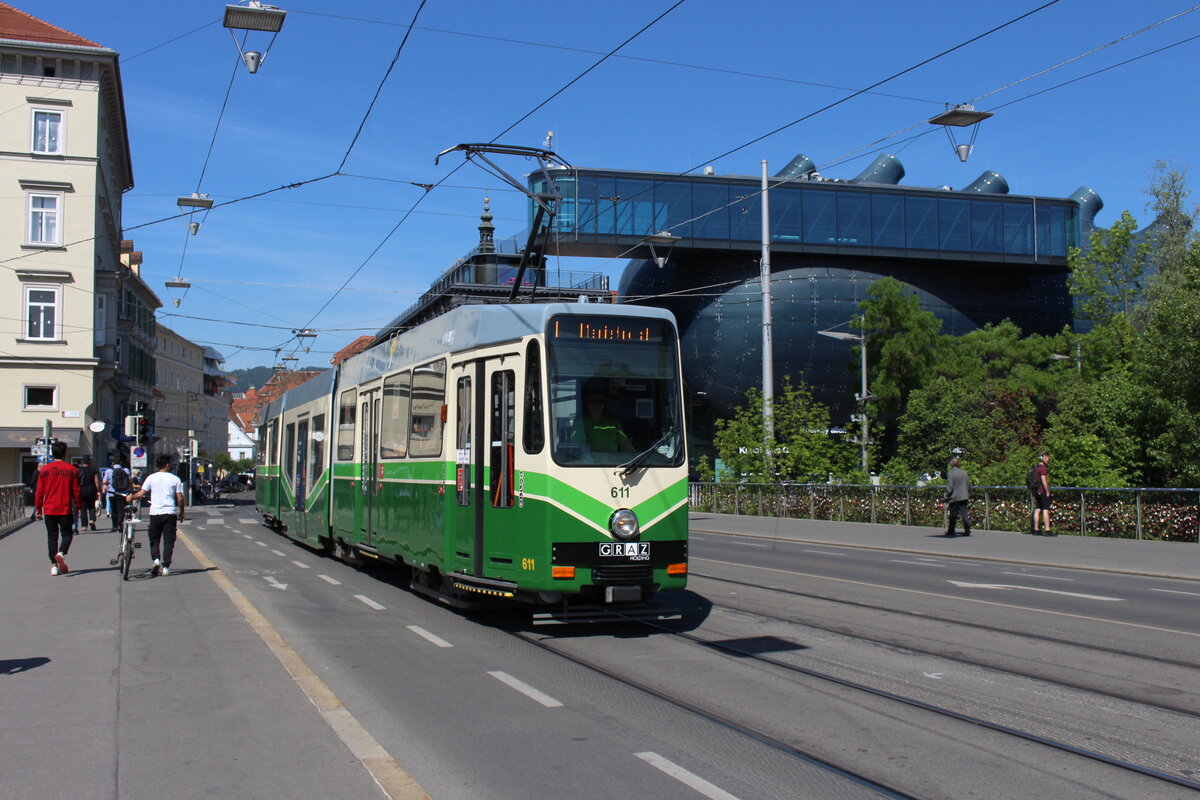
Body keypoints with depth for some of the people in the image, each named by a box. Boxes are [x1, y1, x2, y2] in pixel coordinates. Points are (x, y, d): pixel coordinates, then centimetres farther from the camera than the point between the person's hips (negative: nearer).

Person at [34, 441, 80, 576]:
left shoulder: (45, 470, 1)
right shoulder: (71, 469, -3)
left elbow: (40, 491, 3)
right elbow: (76, 490, -1)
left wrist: (38, 508, 11)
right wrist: (79, 506, 9)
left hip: (49, 509, 1)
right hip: (65, 509, -1)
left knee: (52, 536, 7)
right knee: (66, 533, 9)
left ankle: (54, 565, 4)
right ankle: (61, 553, -19)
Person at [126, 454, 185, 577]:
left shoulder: (151, 478, 2)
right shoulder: (175, 479, 0)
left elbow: (141, 494, -1)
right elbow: (180, 498, -2)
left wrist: (131, 497, 18)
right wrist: (182, 512, 12)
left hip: (155, 513, 1)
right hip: (170, 513, -1)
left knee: (154, 539, 16)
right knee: (168, 540, 4)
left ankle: (156, 558, -7)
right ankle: (166, 567, -1)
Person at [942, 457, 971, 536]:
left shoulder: (950, 474, -10)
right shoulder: (964, 473, 6)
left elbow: (949, 488, -12)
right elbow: (969, 485, 12)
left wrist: (947, 499, -4)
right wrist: (968, 496, 23)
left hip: (954, 498, -4)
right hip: (964, 497, 4)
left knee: (953, 515, 6)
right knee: (964, 513, 4)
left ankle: (951, 531, 16)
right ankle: (967, 530, -5)